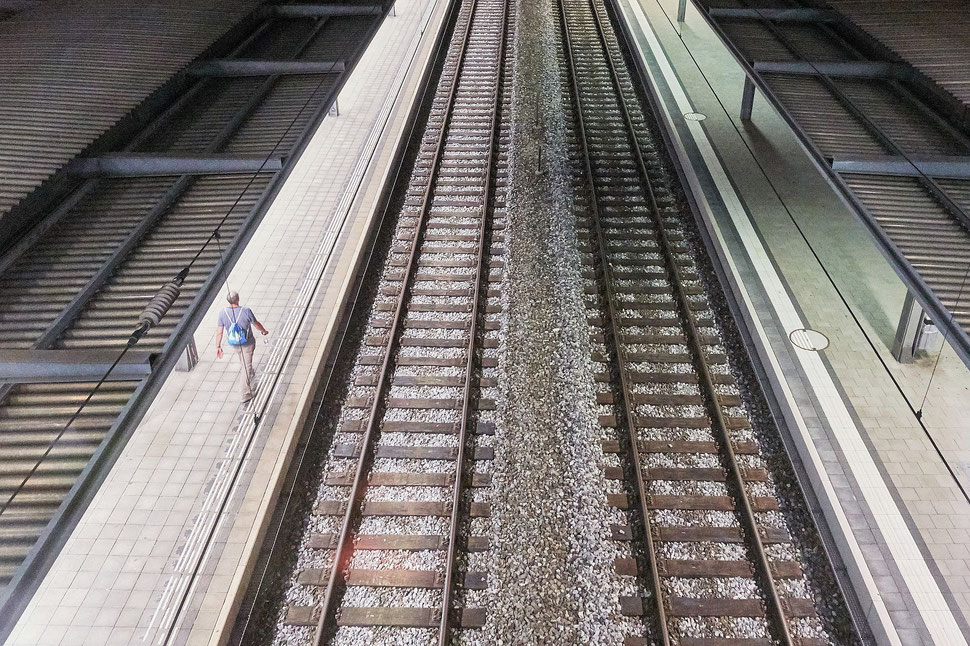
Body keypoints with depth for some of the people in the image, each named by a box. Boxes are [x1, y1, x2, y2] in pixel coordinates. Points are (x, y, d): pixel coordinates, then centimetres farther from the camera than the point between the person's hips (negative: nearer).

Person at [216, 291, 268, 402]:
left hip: (233, 344, 4)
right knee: (247, 365, 7)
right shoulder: (246, 311, -27)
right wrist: (264, 331, 9)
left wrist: (218, 346, -1)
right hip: (247, 343, -4)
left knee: (243, 361, 32)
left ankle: (250, 374, 59)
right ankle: (245, 393, 7)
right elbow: (256, 324, -12)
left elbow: (219, 331, -12)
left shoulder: (223, 313, -19)